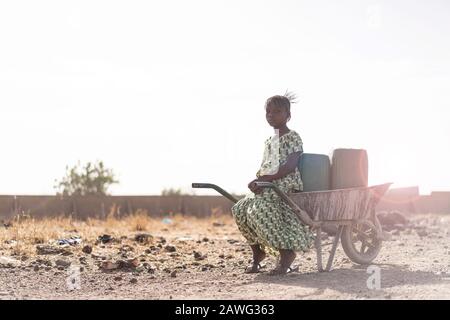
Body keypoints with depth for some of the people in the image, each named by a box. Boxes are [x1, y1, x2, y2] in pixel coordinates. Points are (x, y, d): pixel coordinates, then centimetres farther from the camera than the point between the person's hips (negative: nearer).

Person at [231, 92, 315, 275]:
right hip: (267, 187, 8)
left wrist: (266, 178, -21)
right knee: (239, 209, -12)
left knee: (258, 210, -31)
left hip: (287, 185, -8)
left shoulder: (293, 138, -3)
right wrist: (257, 181, -3)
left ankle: (287, 252, -20)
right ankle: (257, 253, 2)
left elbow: (290, 167, -15)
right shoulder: (268, 142, 21)